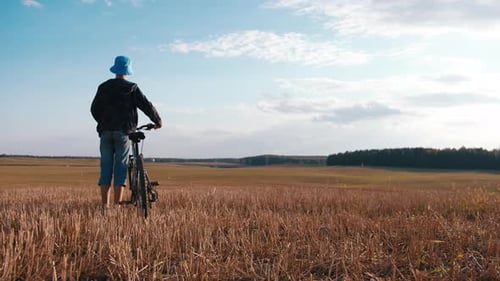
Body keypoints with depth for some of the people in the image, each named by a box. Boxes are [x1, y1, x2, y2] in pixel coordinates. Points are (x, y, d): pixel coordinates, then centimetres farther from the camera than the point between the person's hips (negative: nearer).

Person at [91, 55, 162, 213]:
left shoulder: (103, 87, 10)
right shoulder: (131, 88, 0)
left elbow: (94, 109, 14)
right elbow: (146, 106, -1)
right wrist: (157, 121, 14)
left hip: (105, 131, 3)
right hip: (123, 132, -3)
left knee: (106, 168, 5)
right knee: (120, 167, -1)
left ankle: (105, 205, 3)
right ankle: (117, 205, -5)